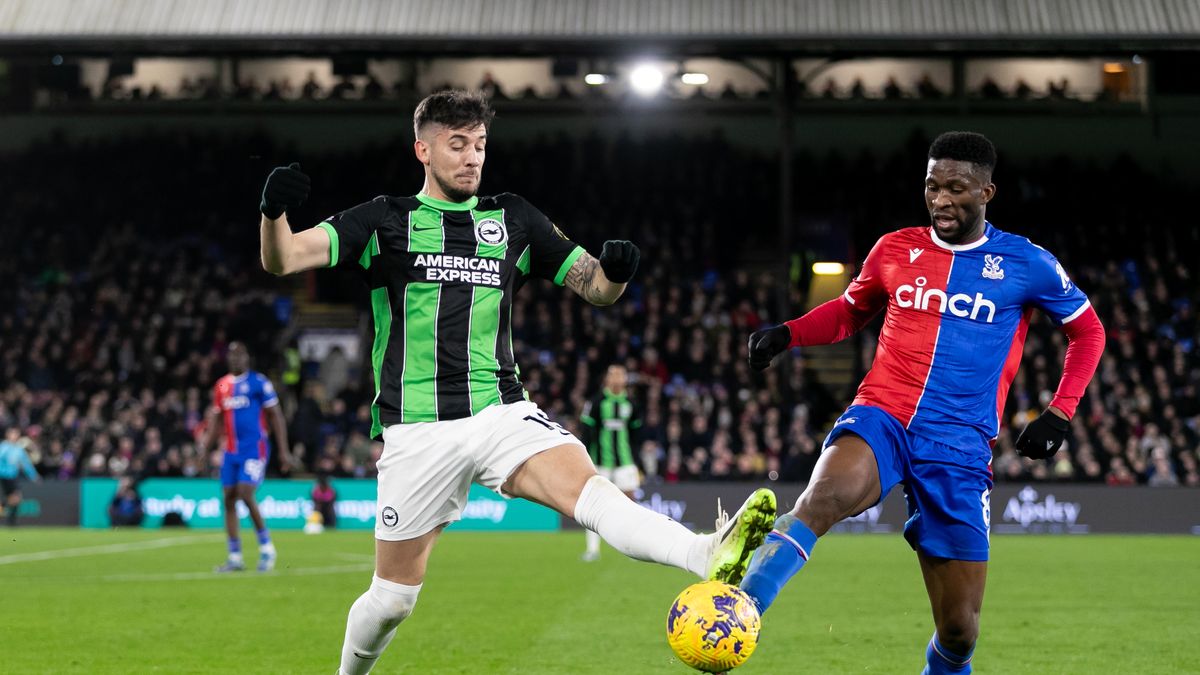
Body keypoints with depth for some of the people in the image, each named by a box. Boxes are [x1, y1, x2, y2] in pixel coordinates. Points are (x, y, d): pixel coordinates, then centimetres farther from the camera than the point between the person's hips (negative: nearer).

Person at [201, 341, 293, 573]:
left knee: (246, 495, -18)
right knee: (229, 500, 2)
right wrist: (204, 449, 10)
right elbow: (216, 419, 19)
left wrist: (283, 451, -7)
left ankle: (266, 547, 0)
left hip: (255, 448, -6)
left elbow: (276, 417, -3)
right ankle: (235, 558, 9)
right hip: (231, 451, 6)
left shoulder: (259, 382, -4)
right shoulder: (222, 386, 12)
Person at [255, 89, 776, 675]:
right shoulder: (385, 220, 4)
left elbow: (596, 288, 13)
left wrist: (615, 270, -12)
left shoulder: (513, 220, 12)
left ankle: (709, 558, -52)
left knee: (585, 485, -27)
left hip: (501, 413, 1)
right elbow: (282, 259, -6)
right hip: (417, 430, -1)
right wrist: (274, 212, -29)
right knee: (394, 594, 4)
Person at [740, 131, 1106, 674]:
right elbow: (851, 310, 27)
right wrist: (786, 335, 9)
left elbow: (1088, 332, 17)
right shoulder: (894, 249, 9)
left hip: (960, 446, 0)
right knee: (825, 495, -38)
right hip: (880, 417, 0)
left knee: (959, 629, -1)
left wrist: (1057, 415, 5)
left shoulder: (1026, 264, 4)